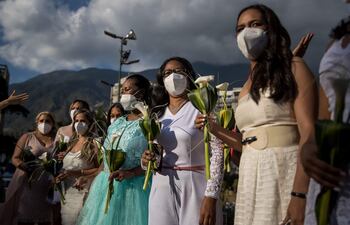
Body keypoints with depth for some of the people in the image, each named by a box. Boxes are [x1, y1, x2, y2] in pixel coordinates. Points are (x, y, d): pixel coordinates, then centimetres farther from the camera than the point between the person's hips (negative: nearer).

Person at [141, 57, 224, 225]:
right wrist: (147, 160, -4)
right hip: (162, 187, 5)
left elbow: (217, 152, -12)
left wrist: (211, 196, -19)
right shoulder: (157, 115, 12)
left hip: (194, 186, -5)